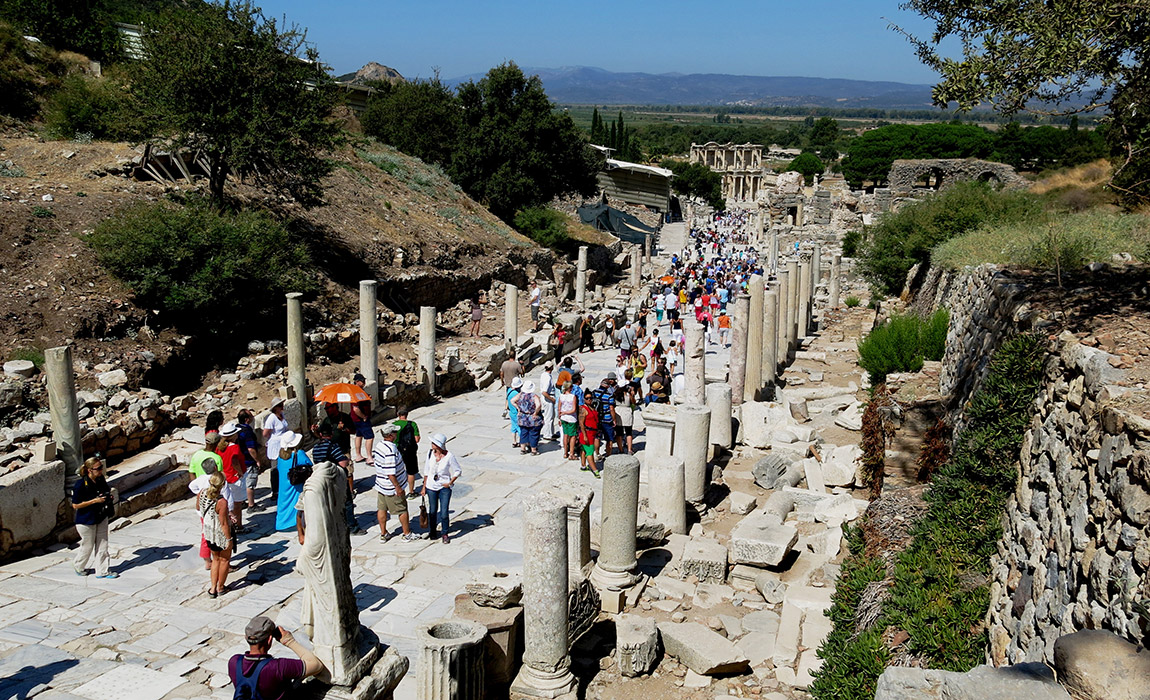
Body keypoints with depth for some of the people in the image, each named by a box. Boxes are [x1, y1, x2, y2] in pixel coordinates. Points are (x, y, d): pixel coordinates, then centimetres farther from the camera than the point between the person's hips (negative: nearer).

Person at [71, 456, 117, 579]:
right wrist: (95, 501, -25)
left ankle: (102, 571, 21)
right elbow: (75, 505, -19)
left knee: (102, 545, 10)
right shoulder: (81, 484, -22)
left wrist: (109, 497, -5)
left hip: (101, 517, 6)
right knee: (87, 546, 10)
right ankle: (78, 567, 37)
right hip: (86, 520, -6)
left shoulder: (101, 479, -2)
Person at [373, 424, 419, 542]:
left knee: (381, 509, 16)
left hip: (380, 485, 8)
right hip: (392, 487, -8)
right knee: (403, 510, 9)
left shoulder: (379, 444, -2)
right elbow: (391, 473, -29)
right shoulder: (390, 450, -30)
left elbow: (374, 458, 15)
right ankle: (407, 534, 21)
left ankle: (383, 534, 28)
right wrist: (397, 487, -21)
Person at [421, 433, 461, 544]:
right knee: (433, 511, 13)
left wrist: (450, 483, -11)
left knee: (444, 513, -4)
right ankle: (432, 531, 34)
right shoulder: (430, 453, -6)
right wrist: (424, 487, 7)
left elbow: (458, 471, -5)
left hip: (445, 488, -3)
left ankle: (445, 534, 17)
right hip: (431, 487, 3)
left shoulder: (449, 456, -17)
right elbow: (427, 470, 5)